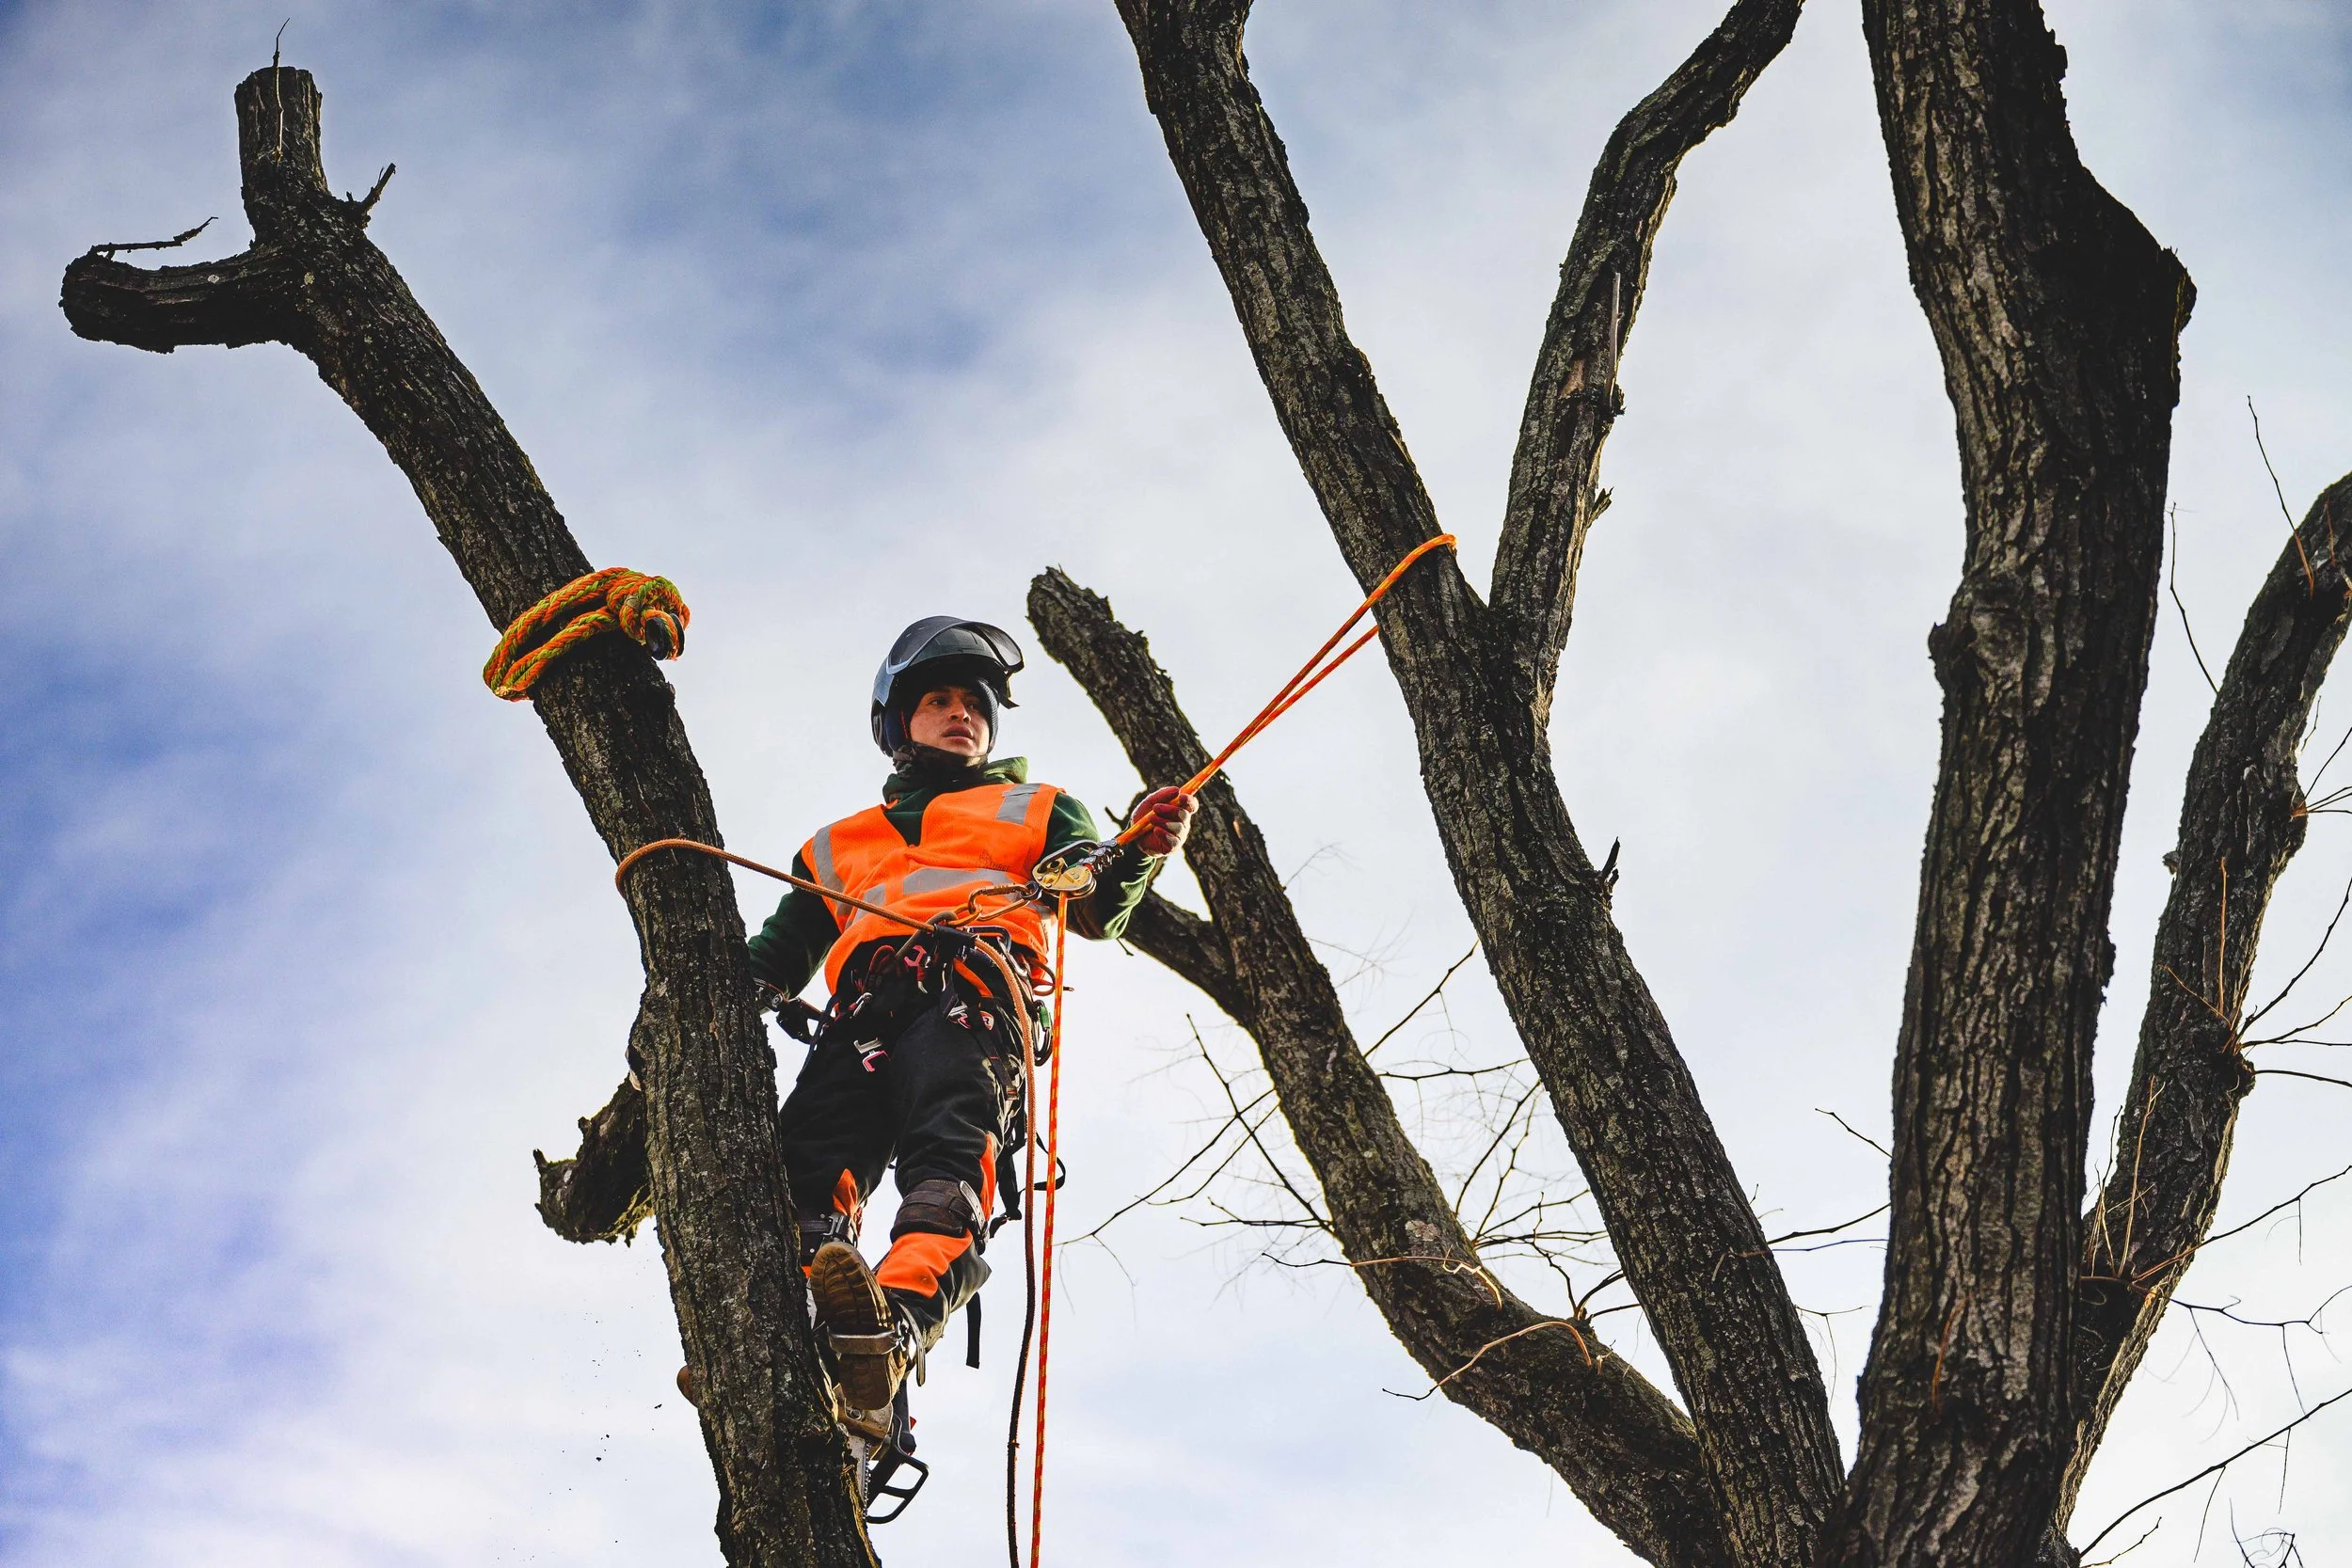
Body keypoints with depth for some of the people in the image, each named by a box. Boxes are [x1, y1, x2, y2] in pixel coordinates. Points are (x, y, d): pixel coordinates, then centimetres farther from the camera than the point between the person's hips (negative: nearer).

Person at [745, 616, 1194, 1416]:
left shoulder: (1036, 810, 34)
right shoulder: (840, 846, 41)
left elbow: (1097, 910, 14)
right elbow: (772, 961, 34)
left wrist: (1141, 849, -10)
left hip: (974, 986, -3)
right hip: (860, 1010, 3)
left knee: (950, 1149, -35)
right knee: (811, 1155, -29)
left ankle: (899, 1322, -60)